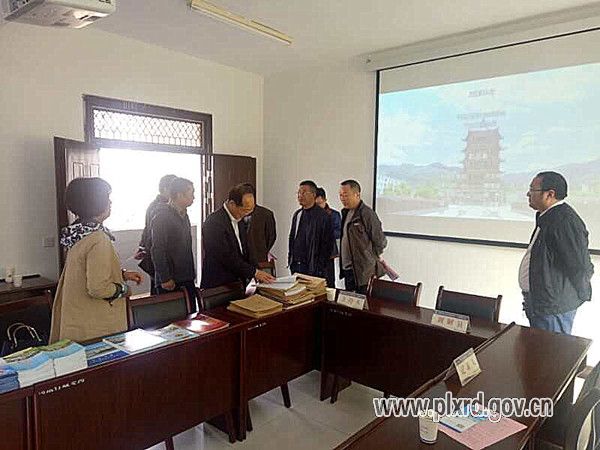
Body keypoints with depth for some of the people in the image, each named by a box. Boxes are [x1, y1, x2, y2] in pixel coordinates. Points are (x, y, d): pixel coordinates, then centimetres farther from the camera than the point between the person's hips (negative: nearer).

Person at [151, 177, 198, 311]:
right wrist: (165, 279, -18)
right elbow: (157, 251, -18)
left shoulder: (184, 216, 14)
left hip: (187, 280, 8)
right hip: (170, 282, -8)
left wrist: (192, 274, 16)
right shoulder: (162, 217, -14)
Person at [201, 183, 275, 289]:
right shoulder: (214, 222, -20)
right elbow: (227, 257, -23)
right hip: (218, 286, -8)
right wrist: (254, 272, -19)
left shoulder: (239, 219, 8)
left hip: (238, 283, 8)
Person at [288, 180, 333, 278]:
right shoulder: (297, 215, 13)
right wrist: (290, 260, 11)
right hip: (295, 265, 6)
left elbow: (327, 244, -10)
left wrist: (319, 266, -12)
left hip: (313, 267, -6)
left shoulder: (323, 216, -8)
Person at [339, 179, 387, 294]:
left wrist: (369, 259, -1)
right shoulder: (345, 213, 11)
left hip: (362, 272, -8)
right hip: (347, 270, 8)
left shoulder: (367, 214, -15)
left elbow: (380, 242, -12)